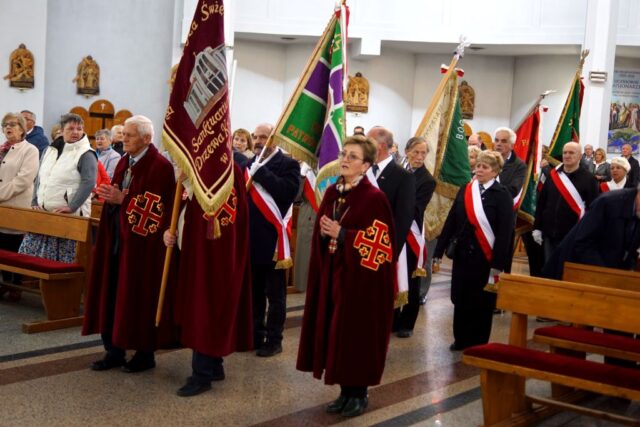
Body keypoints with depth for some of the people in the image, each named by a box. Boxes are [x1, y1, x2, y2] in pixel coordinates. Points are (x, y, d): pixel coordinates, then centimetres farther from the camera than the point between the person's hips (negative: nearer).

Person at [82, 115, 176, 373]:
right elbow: (117, 196, 17)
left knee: (140, 298, 1)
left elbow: (156, 207, -19)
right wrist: (108, 195, -5)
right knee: (112, 294, 9)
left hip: (142, 244, -8)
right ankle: (114, 350, 19)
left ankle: (146, 353, 14)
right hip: (117, 240, 8)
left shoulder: (160, 167, -13)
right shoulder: (124, 161, 13)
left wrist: (123, 200, -19)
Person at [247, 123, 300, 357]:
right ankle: (255, 335, 26)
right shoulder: (249, 164, 15)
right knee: (253, 292, 15)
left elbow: (287, 191, -24)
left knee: (274, 294, 5)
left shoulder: (288, 164, -6)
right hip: (250, 239, 6)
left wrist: (261, 172, -22)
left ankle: (274, 340, 13)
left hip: (272, 239, -6)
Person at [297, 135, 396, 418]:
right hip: (332, 274, 7)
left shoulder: (374, 198, -13)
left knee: (356, 334, 1)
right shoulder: (332, 193, 8)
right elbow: (321, 233, 15)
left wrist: (342, 234, -19)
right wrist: (324, 233, -8)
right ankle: (346, 392, 23)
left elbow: (378, 242, -16)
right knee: (335, 333, 10)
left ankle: (359, 394, 16)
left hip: (360, 277, -7)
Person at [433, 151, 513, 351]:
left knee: (482, 302, 8)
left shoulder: (502, 195, -9)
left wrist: (498, 263, -16)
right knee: (460, 298, 10)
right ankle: (461, 339, 25)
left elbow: (505, 231, -12)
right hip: (462, 253, 4)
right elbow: (451, 221, 6)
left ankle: (478, 343, 21)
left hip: (486, 257, -4)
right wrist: (439, 251, 3)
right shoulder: (465, 190, 5)